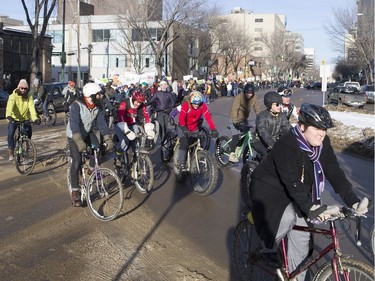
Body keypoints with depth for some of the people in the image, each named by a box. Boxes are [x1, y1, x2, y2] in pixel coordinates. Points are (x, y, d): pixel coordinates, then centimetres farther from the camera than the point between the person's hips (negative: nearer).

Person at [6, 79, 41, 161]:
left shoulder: (29, 97, -12)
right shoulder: (13, 96, -19)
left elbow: (32, 108, -26)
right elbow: (10, 106, -36)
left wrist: (35, 118, -44)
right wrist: (9, 115, -57)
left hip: (25, 118, 2)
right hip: (14, 119, -2)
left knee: (29, 132, -13)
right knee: (10, 134, -18)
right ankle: (11, 154, -6)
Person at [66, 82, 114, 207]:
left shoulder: (98, 106, -13)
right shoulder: (76, 105, -27)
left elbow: (101, 123, -16)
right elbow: (74, 123, -38)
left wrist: (108, 139, -30)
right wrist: (79, 141, -52)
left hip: (88, 133, 5)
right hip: (74, 135, -4)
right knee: (77, 162, -14)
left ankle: (92, 169, 10)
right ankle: (75, 192, -2)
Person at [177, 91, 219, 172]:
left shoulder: (203, 106, -16)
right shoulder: (186, 105, -23)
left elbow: (208, 117, -23)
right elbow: (181, 118, -33)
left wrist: (213, 129, -34)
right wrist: (184, 129, -48)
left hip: (194, 128, 4)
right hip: (184, 128, -3)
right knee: (184, 144, -22)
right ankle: (181, 164, -14)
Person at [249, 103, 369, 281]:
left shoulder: (323, 144, -10)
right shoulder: (286, 146, -31)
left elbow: (335, 173, -12)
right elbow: (292, 182, -37)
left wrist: (353, 202, -22)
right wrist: (311, 209, -46)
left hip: (294, 193, 7)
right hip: (269, 188, -6)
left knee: (301, 239, 3)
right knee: (288, 216, -33)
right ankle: (268, 249, -5)